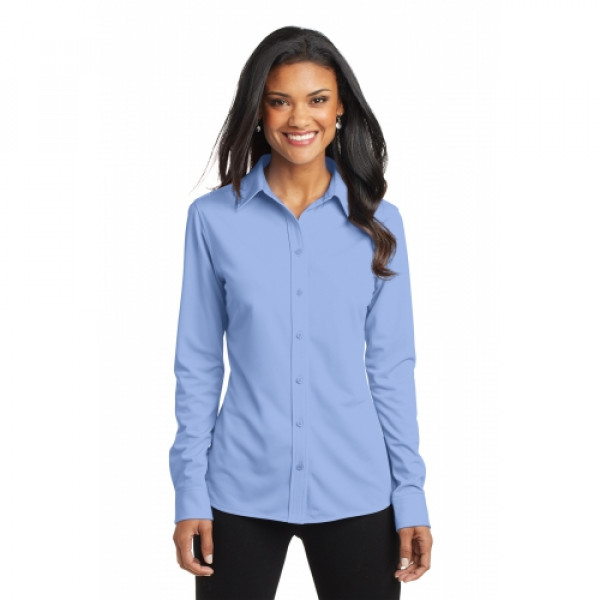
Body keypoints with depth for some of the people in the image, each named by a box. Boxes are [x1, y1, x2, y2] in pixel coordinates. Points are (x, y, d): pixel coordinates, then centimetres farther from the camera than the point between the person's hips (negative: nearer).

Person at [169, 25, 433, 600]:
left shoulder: (378, 222, 1)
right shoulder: (214, 218, -3)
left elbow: (392, 365, 2)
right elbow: (197, 363, 1)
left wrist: (410, 495, 0)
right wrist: (190, 492, -2)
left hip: (355, 493, 1)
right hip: (242, 491, -1)